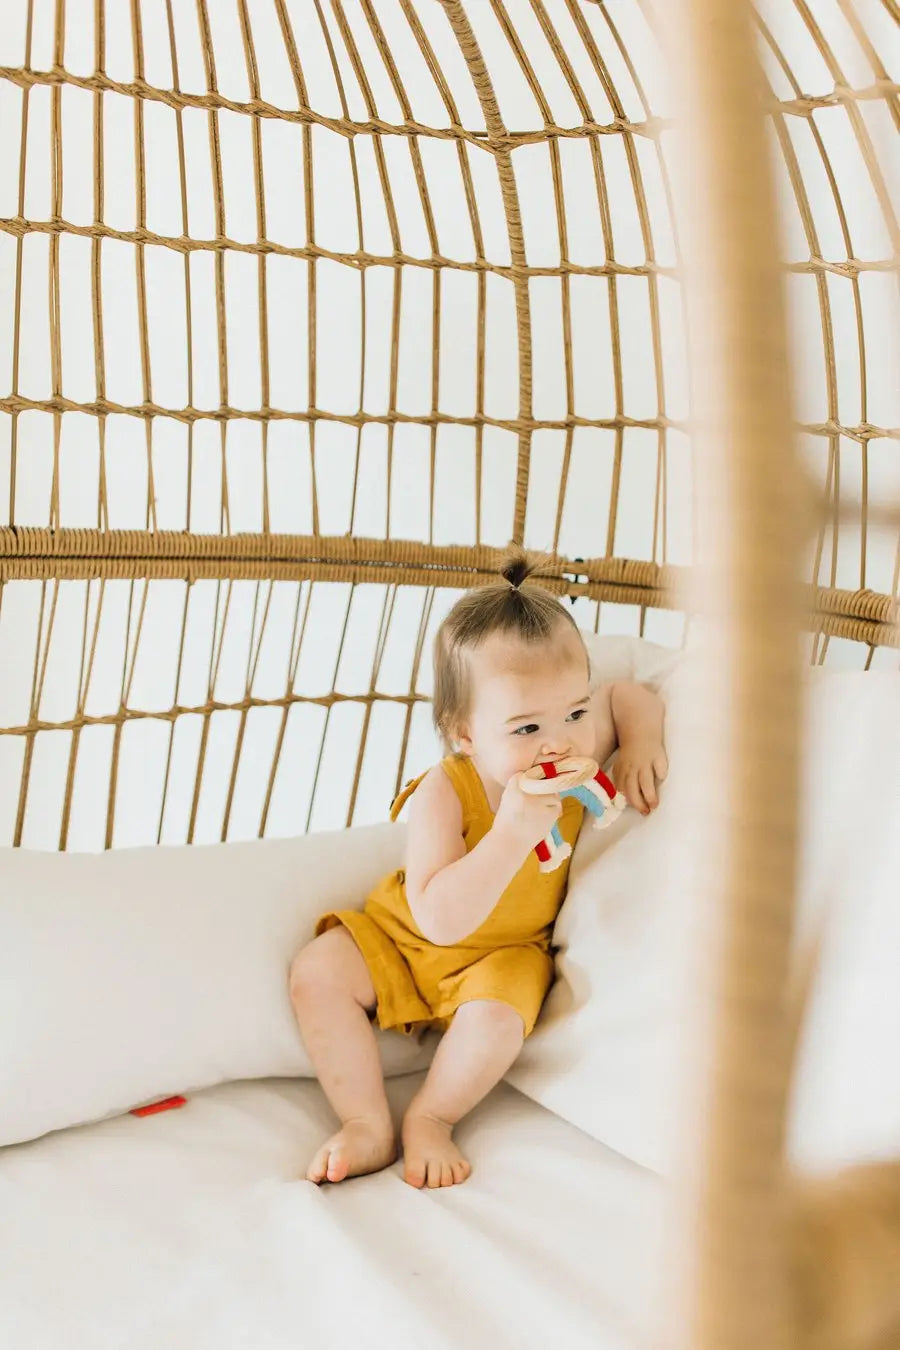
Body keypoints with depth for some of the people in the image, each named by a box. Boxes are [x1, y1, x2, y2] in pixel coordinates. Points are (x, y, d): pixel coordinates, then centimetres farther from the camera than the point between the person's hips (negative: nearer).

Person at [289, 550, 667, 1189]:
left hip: (505, 952, 1)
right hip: (404, 941, -1)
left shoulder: (575, 762, -18)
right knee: (316, 971, -21)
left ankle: (430, 1119, -4)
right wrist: (512, 833, -51)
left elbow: (631, 696, 4)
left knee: (496, 1019, -30)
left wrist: (642, 741, -19)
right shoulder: (443, 794, -31)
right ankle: (370, 1127, -13)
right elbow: (440, 920, -40)